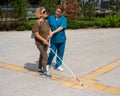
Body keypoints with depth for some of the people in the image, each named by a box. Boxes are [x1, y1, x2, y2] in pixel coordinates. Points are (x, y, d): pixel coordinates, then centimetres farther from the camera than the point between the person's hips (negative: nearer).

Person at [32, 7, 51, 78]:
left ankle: (40, 69, 35)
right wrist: (43, 40, -23)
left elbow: (49, 30, 12)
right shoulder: (37, 23, -18)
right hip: (39, 42, -7)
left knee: (42, 56, 18)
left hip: (46, 42, 7)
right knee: (45, 56, -8)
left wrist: (49, 35, -9)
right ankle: (45, 72, 5)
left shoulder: (46, 22, 5)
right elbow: (36, 34, -19)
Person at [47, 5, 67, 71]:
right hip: (53, 39, 0)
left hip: (61, 39, 0)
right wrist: (49, 33, -6)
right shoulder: (51, 18, 2)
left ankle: (58, 65, 26)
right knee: (52, 53, 1)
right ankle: (48, 64, 24)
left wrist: (53, 32, -25)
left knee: (60, 53, 9)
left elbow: (61, 27, -17)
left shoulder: (64, 19, -4)